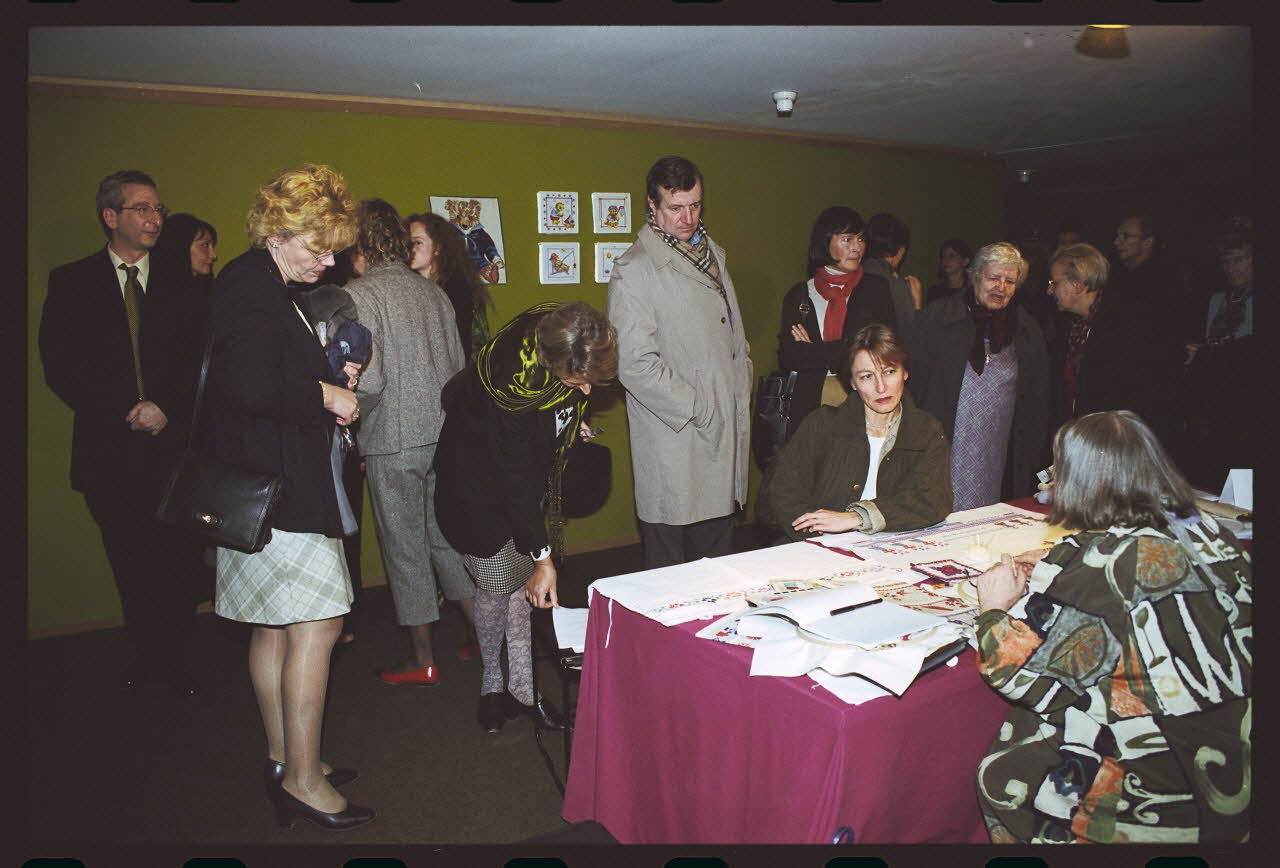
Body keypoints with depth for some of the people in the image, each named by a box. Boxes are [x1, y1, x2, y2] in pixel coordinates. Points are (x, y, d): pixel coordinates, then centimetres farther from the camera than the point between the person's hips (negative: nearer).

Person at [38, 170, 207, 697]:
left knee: (178, 567, -4)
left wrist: (166, 410, -10)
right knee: (131, 568, 8)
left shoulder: (178, 284, 9)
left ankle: (173, 668, 9)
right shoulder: (71, 282, 7)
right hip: (110, 450, 0)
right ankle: (147, 662, 23)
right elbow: (61, 367, 1)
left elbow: (199, 363, 5)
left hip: (173, 442, 0)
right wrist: (125, 410, -8)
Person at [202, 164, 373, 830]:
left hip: (279, 482, 11)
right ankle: (303, 780, 4)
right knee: (316, 621, -7)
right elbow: (252, 390, -26)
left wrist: (326, 385, 7)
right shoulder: (250, 288, -15)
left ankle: (283, 760, 28)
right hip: (275, 486, -11)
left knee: (274, 624, 15)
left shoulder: (267, 288, 17)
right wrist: (323, 394, -13)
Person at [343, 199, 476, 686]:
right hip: (444, 433, 6)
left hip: (394, 442, -6)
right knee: (448, 537, 18)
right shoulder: (431, 291, 8)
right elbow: (460, 365, 8)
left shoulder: (359, 295, -11)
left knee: (405, 549, 6)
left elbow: (368, 381, -19)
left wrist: (353, 416, 0)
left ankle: (424, 661, 18)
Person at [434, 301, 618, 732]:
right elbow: (514, 479, -31)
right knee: (496, 586, 1)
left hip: (530, 465, 6)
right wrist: (542, 556, -27)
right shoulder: (512, 386, -38)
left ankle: (522, 689, 17)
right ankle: (492, 684, 23)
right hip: (482, 482, -6)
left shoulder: (569, 349, -22)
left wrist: (572, 419, 8)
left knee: (521, 581, 8)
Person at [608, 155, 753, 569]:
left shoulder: (713, 254, 17)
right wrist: (700, 410, -15)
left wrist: (741, 395, 11)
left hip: (727, 427, 7)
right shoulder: (633, 271, -9)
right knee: (670, 576, 1)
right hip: (673, 440, -7)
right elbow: (635, 364, -17)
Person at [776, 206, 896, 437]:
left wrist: (813, 350, -4)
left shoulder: (876, 287, 8)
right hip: (812, 403, 1)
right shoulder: (799, 295, 9)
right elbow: (787, 357, 1)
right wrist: (839, 352, -10)